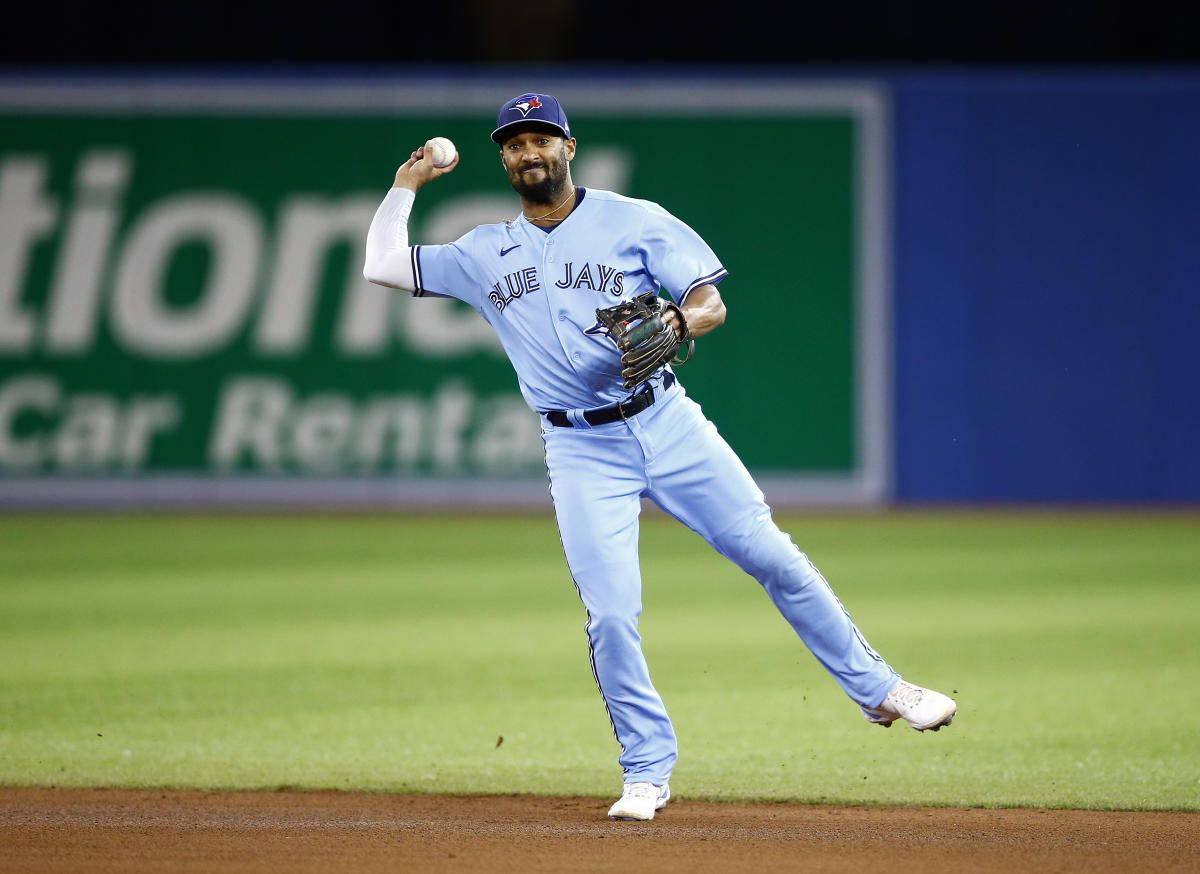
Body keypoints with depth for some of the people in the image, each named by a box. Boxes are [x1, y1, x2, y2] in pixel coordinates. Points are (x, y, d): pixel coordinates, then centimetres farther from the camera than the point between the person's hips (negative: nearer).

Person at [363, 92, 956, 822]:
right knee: (610, 616, -8)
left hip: (665, 425, -1)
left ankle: (878, 689, 10)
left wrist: (675, 324, -25)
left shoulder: (634, 221, 1)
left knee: (772, 555, -4)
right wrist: (406, 185, 10)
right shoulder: (486, 253, 9)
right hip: (581, 452, 1)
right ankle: (649, 772, 6)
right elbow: (383, 266, 10)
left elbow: (712, 303, -4)